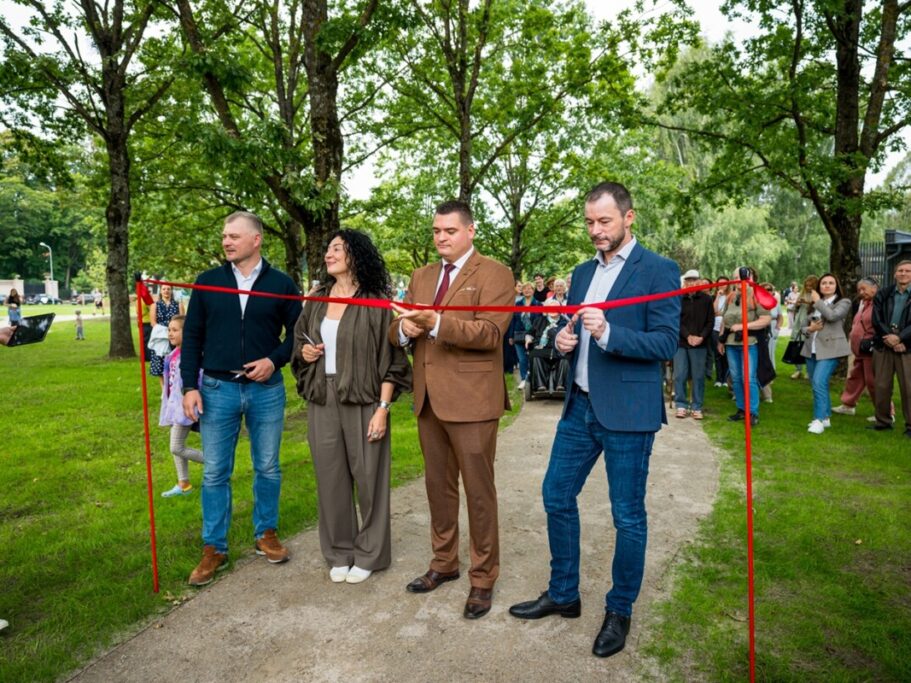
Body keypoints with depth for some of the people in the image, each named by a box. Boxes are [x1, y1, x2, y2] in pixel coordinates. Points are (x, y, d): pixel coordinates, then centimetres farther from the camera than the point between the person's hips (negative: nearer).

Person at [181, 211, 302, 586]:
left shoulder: (281, 284, 0)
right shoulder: (208, 281, 3)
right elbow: (192, 336, 4)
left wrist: (274, 360, -13)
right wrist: (190, 386, -2)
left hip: (266, 389, 0)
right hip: (217, 389, 1)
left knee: (268, 468, 11)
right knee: (215, 473, 7)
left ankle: (266, 533, 30)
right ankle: (214, 548, 20)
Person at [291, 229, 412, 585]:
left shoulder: (376, 302, -6)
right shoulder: (316, 301, 10)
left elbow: (391, 358, -9)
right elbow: (299, 338, 24)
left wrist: (383, 408, -15)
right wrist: (304, 351, 0)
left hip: (364, 402, -5)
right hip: (323, 402, 5)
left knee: (368, 478, 5)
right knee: (331, 479, 10)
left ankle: (369, 553, 22)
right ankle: (339, 553, 26)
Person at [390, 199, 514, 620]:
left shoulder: (494, 274, -5)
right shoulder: (422, 276, 15)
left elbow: (490, 332, -18)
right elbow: (395, 332, 13)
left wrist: (436, 323, -29)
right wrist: (404, 329, -11)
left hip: (471, 400, -6)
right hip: (429, 399, 7)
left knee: (478, 491, 4)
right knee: (438, 486, 17)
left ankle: (483, 579, 19)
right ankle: (444, 563, 34)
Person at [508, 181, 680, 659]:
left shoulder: (658, 271, -8)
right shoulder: (583, 272, 13)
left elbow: (665, 342, -13)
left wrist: (607, 333, -26)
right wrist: (563, 340, -4)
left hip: (627, 411, -7)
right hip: (581, 405, 7)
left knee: (628, 516, 6)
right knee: (556, 496, 13)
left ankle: (619, 611, 27)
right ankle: (562, 594, 32)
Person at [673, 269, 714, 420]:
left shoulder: (706, 299, 3)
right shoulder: (677, 299, 1)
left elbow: (710, 321, 2)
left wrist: (701, 337, -11)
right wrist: (688, 335, -13)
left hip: (700, 344, 0)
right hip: (680, 343, 0)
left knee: (698, 377, 3)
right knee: (679, 375, 1)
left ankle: (697, 407, 12)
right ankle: (681, 405, 12)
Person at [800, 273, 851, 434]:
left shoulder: (843, 302, 0)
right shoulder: (815, 304, 16)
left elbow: (832, 316, -21)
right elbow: (804, 327, 18)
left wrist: (818, 301, -9)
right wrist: (809, 329, -6)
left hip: (829, 349, -7)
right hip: (812, 349, 7)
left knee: (819, 383, -19)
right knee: (818, 385, 11)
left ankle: (819, 420, -16)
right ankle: (825, 417, 23)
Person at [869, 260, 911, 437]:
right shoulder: (883, 294, 7)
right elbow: (876, 320, -1)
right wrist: (891, 340, -12)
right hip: (883, 346, 2)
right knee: (881, 386, 7)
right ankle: (883, 421, 19)